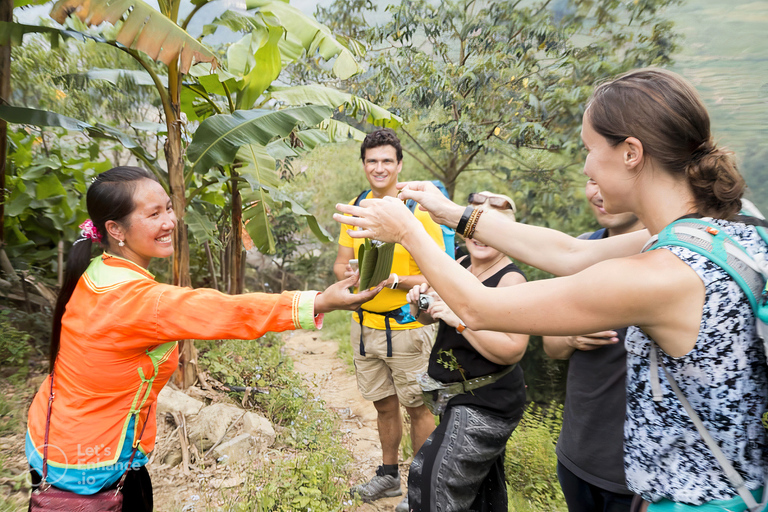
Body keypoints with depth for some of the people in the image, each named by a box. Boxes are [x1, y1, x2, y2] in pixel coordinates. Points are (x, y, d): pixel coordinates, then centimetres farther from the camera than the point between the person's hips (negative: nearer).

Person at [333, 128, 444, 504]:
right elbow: (340, 264, 10)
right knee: (384, 405, 19)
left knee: (417, 408, 7)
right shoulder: (355, 208, 5)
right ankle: (388, 476, 39)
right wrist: (352, 274, -12)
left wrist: (393, 280, -27)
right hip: (364, 324, 5)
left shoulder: (418, 209, -12)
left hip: (407, 327, -5)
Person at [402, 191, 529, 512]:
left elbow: (512, 350, -25)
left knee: (436, 475, -6)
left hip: (487, 403, -7)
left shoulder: (511, 280, -19)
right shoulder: (460, 265, 2)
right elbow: (427, 318, 9)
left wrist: (461, 319, -31)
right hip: (458, 394, 7)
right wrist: (420, 300, -12)